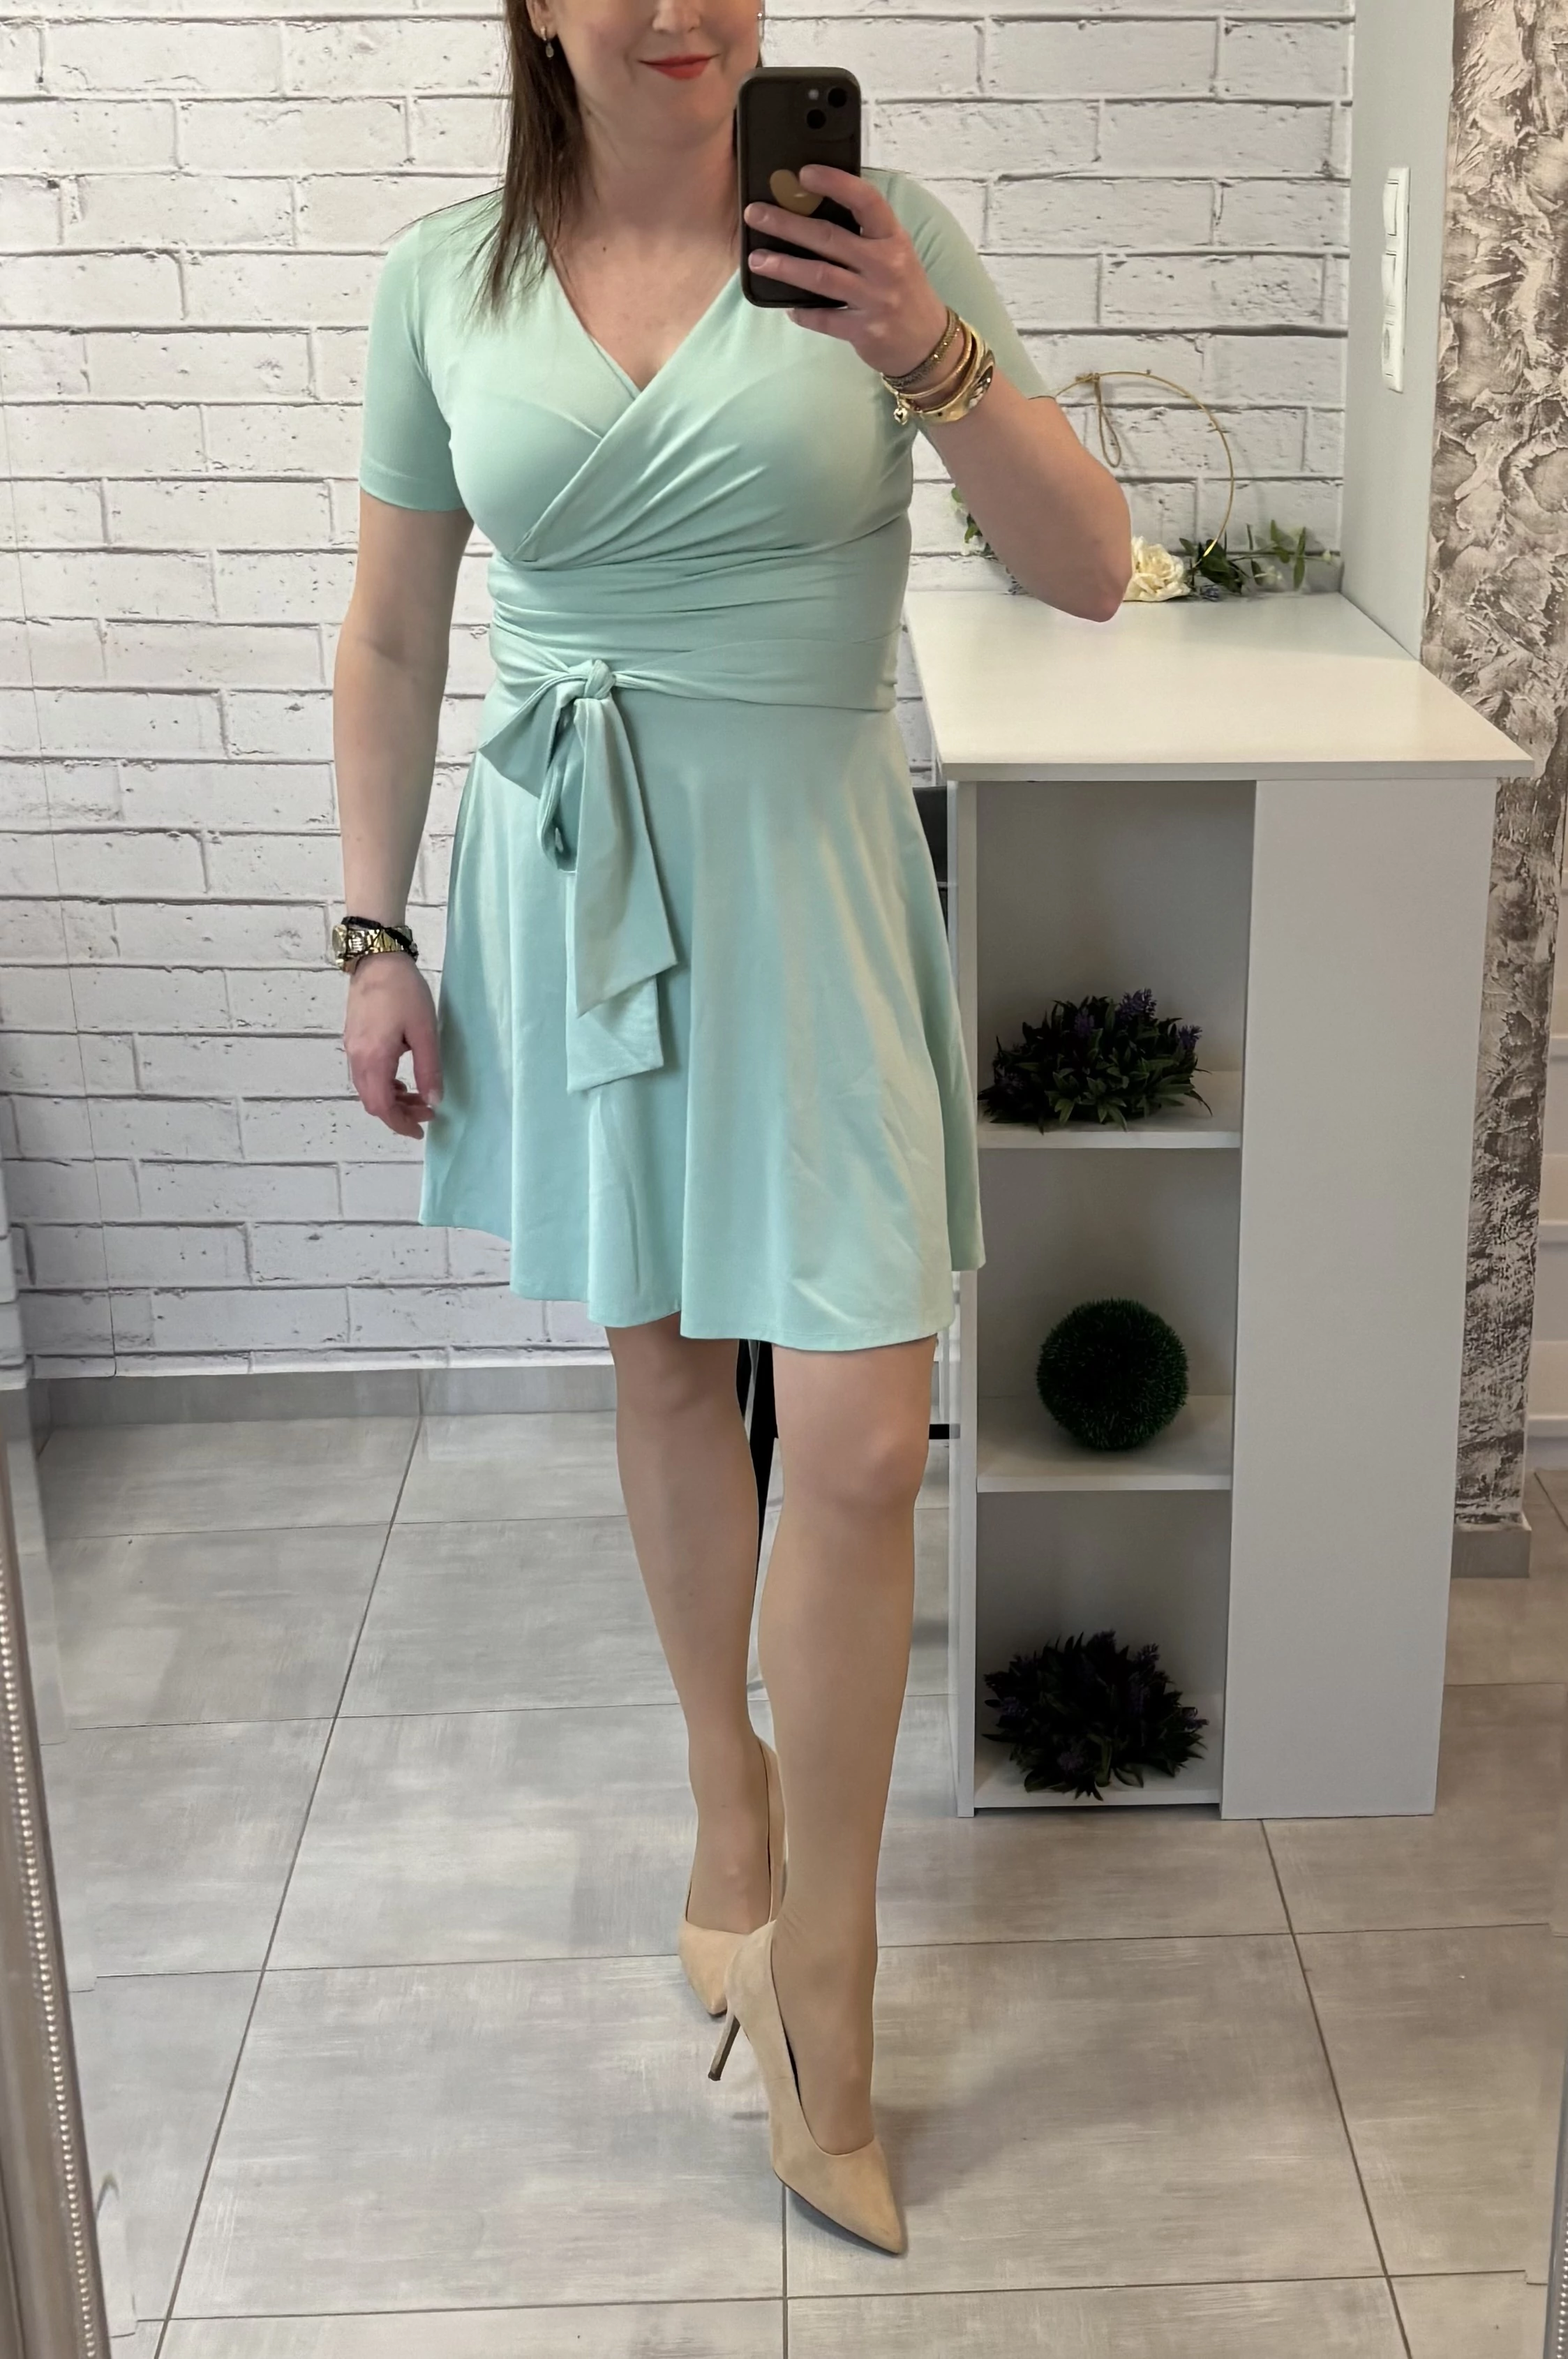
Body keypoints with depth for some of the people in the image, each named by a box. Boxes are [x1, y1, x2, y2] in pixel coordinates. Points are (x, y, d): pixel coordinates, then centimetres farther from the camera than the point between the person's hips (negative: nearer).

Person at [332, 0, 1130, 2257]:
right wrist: (377, 934, 4)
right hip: (567, 875, 2)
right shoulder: (445, 279, 0)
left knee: (861, 1437, -5)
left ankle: (821, 1977, 13)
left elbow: (1093, 570, -6)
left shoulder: (876, 228, -5)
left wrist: (935, 359, -21)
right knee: (666, 1368, 16)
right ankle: (732, 1783, 40)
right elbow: (393, 640, 6)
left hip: (805, 870, -1)